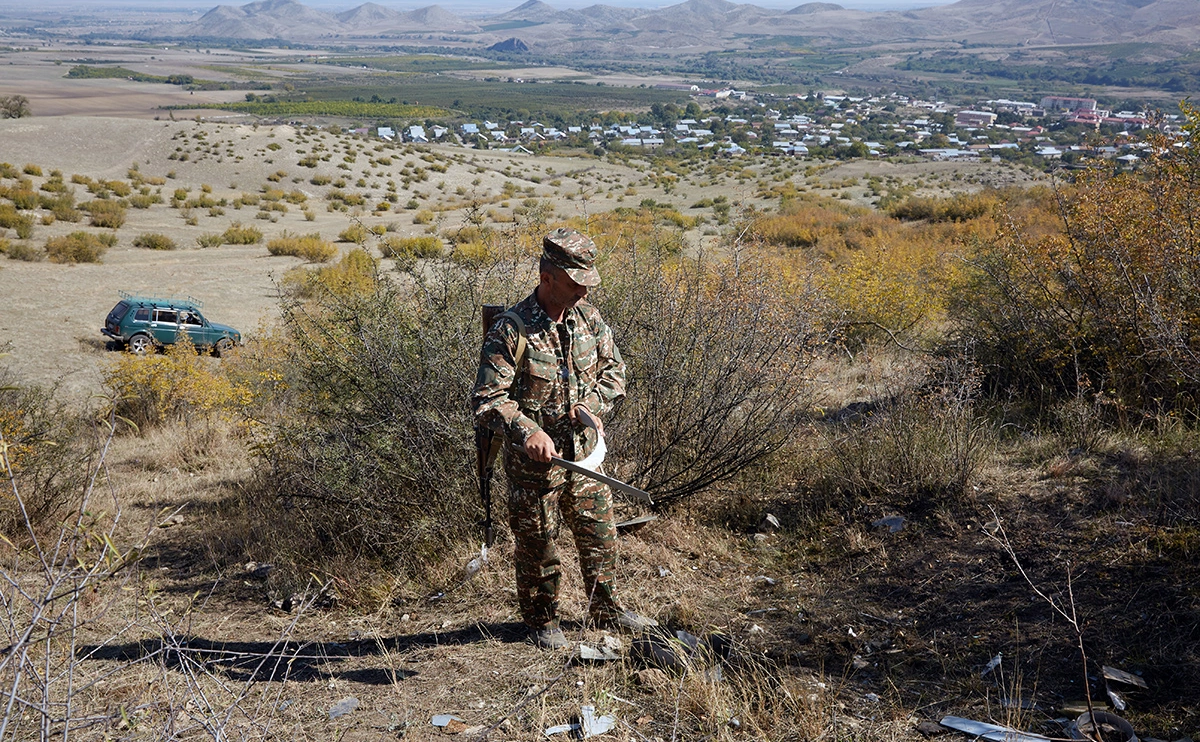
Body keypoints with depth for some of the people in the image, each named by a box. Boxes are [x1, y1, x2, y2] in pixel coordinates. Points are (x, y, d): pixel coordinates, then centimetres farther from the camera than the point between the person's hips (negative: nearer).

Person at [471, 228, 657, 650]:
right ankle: (541, 620, 30)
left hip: (584, 452, 5)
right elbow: (487, 400, -18)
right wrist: (528, 431, -31)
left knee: (600, 533, 16)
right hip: (535, 458, -5)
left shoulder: (588, 318, 1)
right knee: (537, 542, 9)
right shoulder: (510, 332, -17)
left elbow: (614, 370, 12)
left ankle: (605, 609, 36)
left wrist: (592, 404, -7)